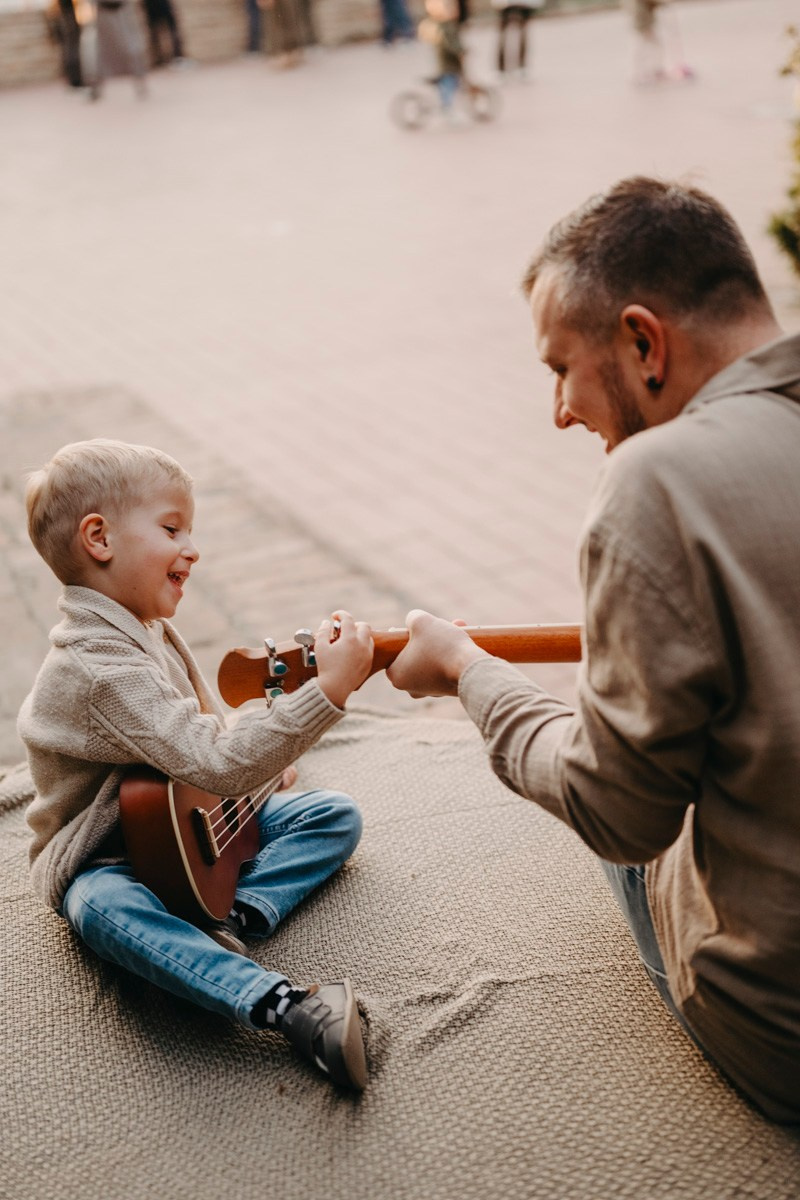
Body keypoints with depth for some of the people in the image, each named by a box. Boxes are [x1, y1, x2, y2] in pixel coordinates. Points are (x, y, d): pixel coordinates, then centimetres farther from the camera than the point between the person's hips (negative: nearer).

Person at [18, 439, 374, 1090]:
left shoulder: (149, 627, 3)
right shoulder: (98, 667, -30)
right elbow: (217, 765, -40)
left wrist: (264, 766, 6)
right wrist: (329, 688, -43)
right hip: (108, 857, -9)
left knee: (336, 813, 0)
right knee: (103, 909, -42)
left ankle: (237, 916, -22)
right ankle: (289, 1007, -54)